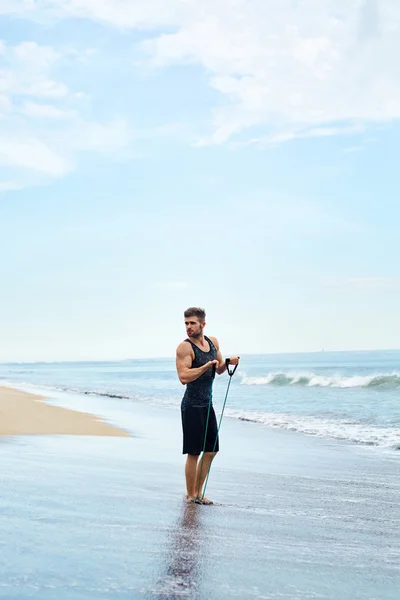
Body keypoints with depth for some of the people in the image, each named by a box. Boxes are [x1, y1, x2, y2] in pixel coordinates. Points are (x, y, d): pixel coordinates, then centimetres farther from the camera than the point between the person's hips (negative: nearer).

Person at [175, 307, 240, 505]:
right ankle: (190, 496, 12)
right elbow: (183, 377, -25)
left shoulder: (213, 342, 9)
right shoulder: (185, 347, -13)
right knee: (194, 453, -1)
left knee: (211, 450, 14)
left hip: (208, 404, 8)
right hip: (192, 406, -8)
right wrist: (207, 365, -26)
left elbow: (219, 370, 19)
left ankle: (198, 491, 27)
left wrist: (228, 363, -2)